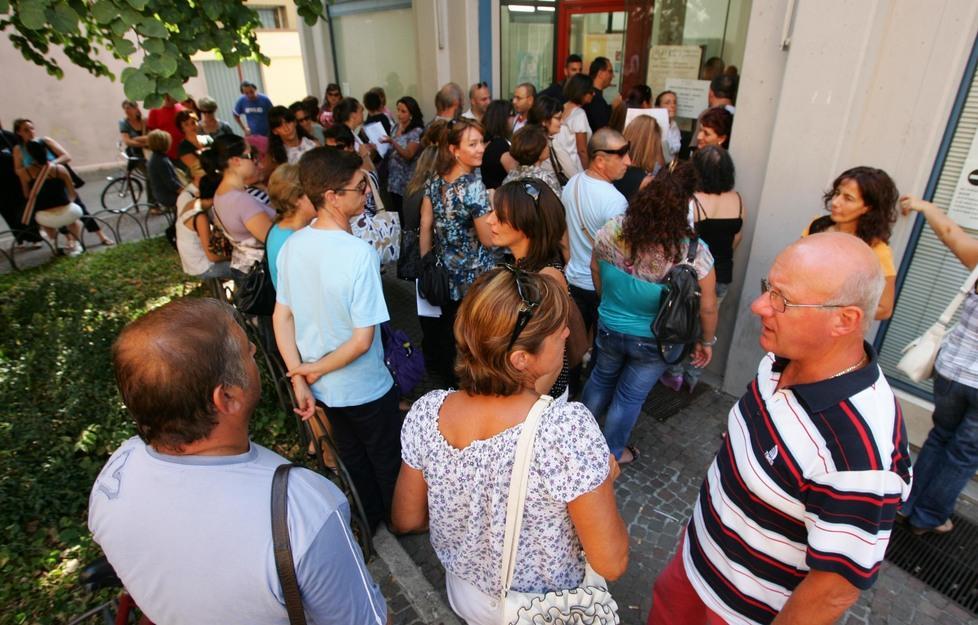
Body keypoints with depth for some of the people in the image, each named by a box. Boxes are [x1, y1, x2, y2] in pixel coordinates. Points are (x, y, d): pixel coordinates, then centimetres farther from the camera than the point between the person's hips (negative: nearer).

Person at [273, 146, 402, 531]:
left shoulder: (292, 246, -8)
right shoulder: (360, 254, -29)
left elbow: (281, 318, -3)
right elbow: (363, 339, -27)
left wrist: (300, 379, -3)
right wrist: (317, 369, -13)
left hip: (323, 387, 6)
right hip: (365, 388, -6)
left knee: (351, 456, 27)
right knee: (387, 460, 20)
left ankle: (368, 520, 50)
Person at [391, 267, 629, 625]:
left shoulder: (426, 413, -22)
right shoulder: (569, 427, -36)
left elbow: (406, 521, -7)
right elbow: (611, 565, -25)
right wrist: (605, 481, -11)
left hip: (465, 595, 2)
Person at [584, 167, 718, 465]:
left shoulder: (612, 231, -19)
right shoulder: (694, 254, -27)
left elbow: (595, 269, -1)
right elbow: (707, 308, -14)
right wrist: (707, 342, 6)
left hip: (609, 328, 3)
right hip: (654, 341, -3)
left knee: (601, 378, 29)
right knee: (630, 396, 19)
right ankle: (612, 452, 42)